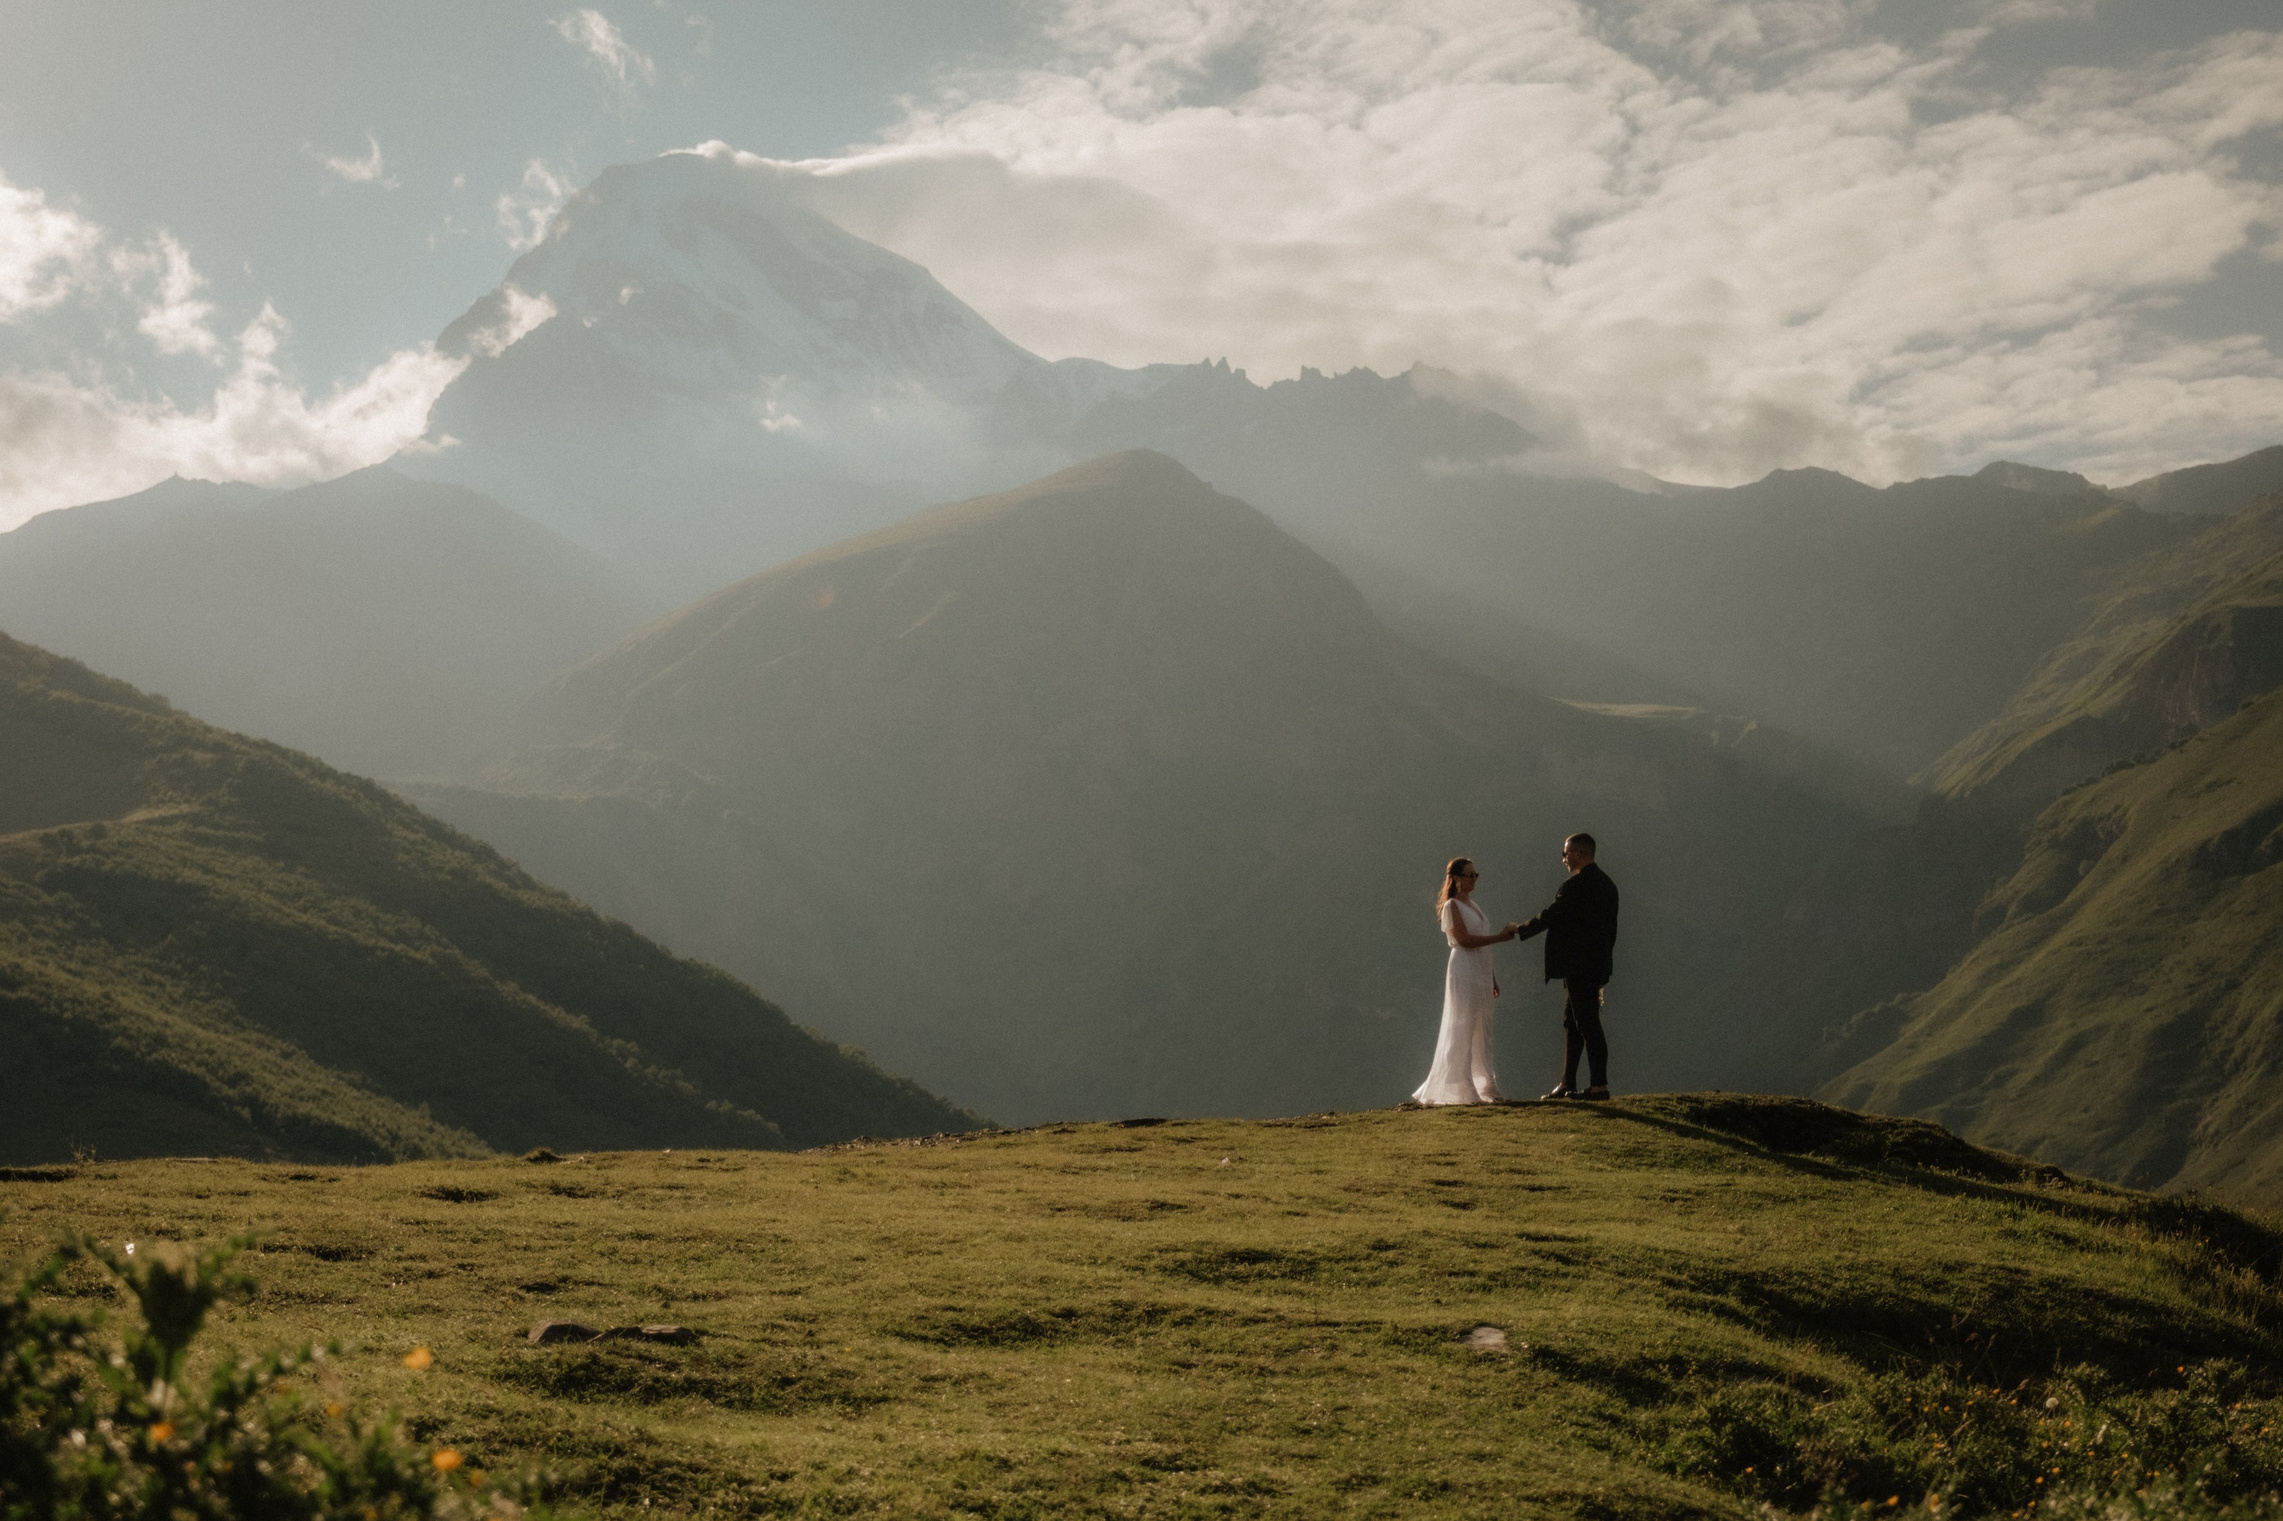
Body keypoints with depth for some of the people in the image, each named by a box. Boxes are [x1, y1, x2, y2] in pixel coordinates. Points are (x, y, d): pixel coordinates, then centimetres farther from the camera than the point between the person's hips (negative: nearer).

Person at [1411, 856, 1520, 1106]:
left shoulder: (1473, 907, 19)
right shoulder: (1451, 906, -6)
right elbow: (1463, 940, -17)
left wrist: (1492, 978, 18)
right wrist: (1499, 937, -18)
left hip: (1481, 974, 8)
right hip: (1463, 973, -8)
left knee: (1481, 1031, 8)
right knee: (1462, 1031, -8)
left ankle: (1485, 1087, 11)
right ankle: (1459, 1089, -8)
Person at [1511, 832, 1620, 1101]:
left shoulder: (1576, 885, -16)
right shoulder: (1607, 884, 13)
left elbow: (1549, 917, -13)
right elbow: (1610, 928, 17)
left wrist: (1519, 931, 3)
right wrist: (1603, 968, 22)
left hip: (1578, 967, -10)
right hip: (1596, 966, 10)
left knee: (1588, 1025, -6)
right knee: (1572, 1023, 14)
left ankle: (1600, 1085, -4)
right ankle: (1567, 1084, 17)